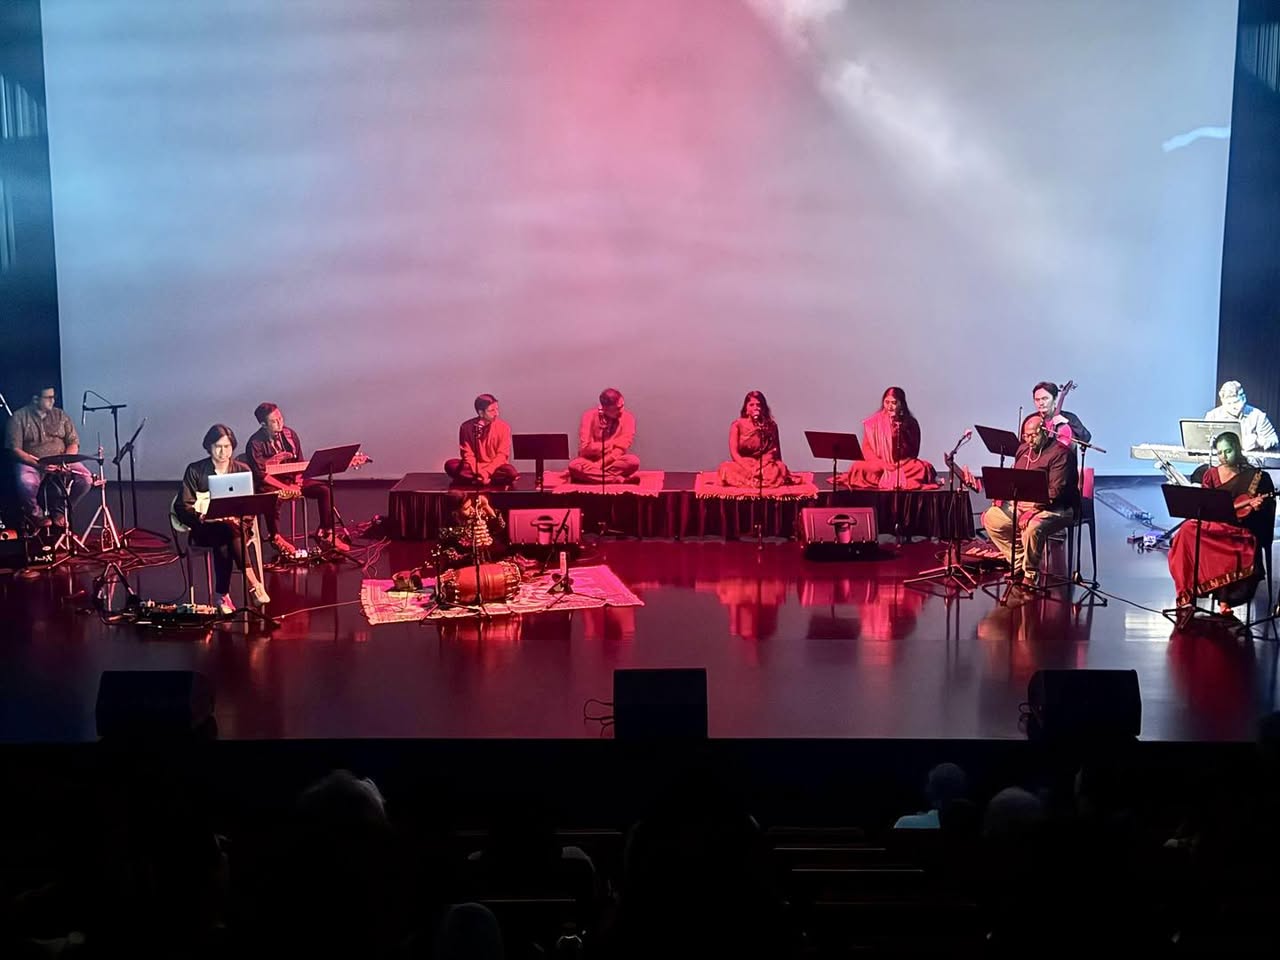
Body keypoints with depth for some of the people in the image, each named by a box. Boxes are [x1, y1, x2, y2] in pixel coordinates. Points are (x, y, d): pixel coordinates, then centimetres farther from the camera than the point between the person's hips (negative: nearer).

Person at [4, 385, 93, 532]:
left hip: (60, 462, 4)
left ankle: (59, 510, 2)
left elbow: (73, 442, 8)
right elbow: (15, 449, -9)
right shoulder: (19, 417, -2)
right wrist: (37, 464, -23)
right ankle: (34, 513, -3)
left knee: (86, 478, -23)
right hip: (30, 463, -4)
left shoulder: (60, 415, 10)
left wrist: (66, 460, -14)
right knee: (26, 483, -37)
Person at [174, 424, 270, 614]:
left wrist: (238, 518, -18)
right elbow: (182, 506, -1)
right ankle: (253, 584, -39)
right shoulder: (195, 470, 5)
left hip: (236, 525, 1)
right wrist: (201, 517, -21)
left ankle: (223, 595, -33)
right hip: (204, 529, -1)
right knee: (228, 530, -36)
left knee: (225, 541, -36)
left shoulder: (242, 470, 9)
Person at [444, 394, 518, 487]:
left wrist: (486, 472, -23)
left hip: (495, 467, 0)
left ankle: (471, 480, -24)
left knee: (511, 473, -34)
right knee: (450, 465, -25)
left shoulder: (503, 426, -8)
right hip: (475, 468, 1)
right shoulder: (467, 427, -7)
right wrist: (478, 473, -24)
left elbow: (502, 455, -10)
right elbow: (467, 454, -8)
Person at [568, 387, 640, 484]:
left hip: (614, 462, 0)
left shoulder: (627, 417, -6)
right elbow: (585, 448, -13)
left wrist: (599, 464, -23)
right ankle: (620, 479, -31)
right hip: (591, 460, 0)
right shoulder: (590, 416, -8)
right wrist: (613, 443, -12)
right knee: (574, 465, -33)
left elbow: (621, 449, -13)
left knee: (634, 461, -31)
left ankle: (590, 476, -25)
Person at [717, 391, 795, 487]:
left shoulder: (771, 425, 5)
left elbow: (774, 451, 2)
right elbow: (734, 453, -4)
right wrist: (749, 469, -20)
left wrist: (760, 467, -16)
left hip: (766, 465, 0)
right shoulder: (737, 425, 3)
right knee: (726, 468, -32)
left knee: (780, 468, -32)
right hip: (742, 465, 0)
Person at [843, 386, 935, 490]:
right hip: (878, 466, 0)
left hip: (904, 466, 0)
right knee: (858, 467, -31)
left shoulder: (911, 423, 2)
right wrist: (882, 464, -16)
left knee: (923, 467, -29)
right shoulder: (874, 422, 2)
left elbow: (913, 452, -4)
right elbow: (866, 449, 0)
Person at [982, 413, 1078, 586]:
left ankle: (1030, 573, -12)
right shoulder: (1024, 449, 13)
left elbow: (1056, 491, -22)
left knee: (1033, 527, -37)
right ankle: (1018, 563, 4)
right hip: (1020, 503, 9)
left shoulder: (1060, 453, -14)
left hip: (1053, 508, -8)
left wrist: (1034, 509, -29)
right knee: (991, 518, -4)